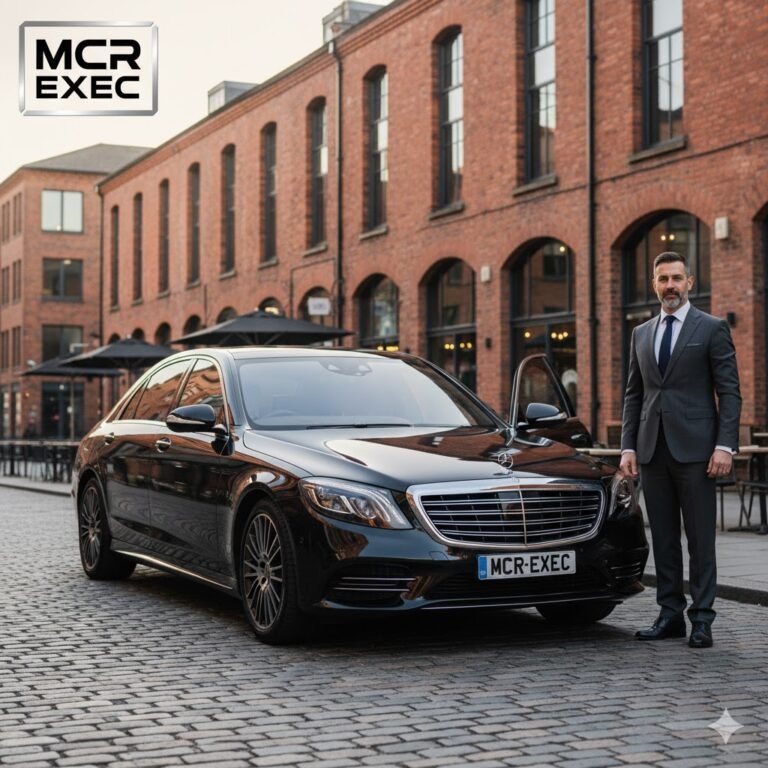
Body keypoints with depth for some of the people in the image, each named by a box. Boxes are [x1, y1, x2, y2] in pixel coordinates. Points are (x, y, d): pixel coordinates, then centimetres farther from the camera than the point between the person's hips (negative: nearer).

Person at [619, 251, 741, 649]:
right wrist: (628, 446, 7)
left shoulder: (712, 328, 0)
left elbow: (729, 392, -4)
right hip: (653, 450, 5)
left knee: (700, 539, -1)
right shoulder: (641, 334, 15)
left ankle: (701, 619, 5)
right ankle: (670, 614, 15)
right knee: (663, 538, 8)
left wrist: (725, 445, -13)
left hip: (694, 449, -5)